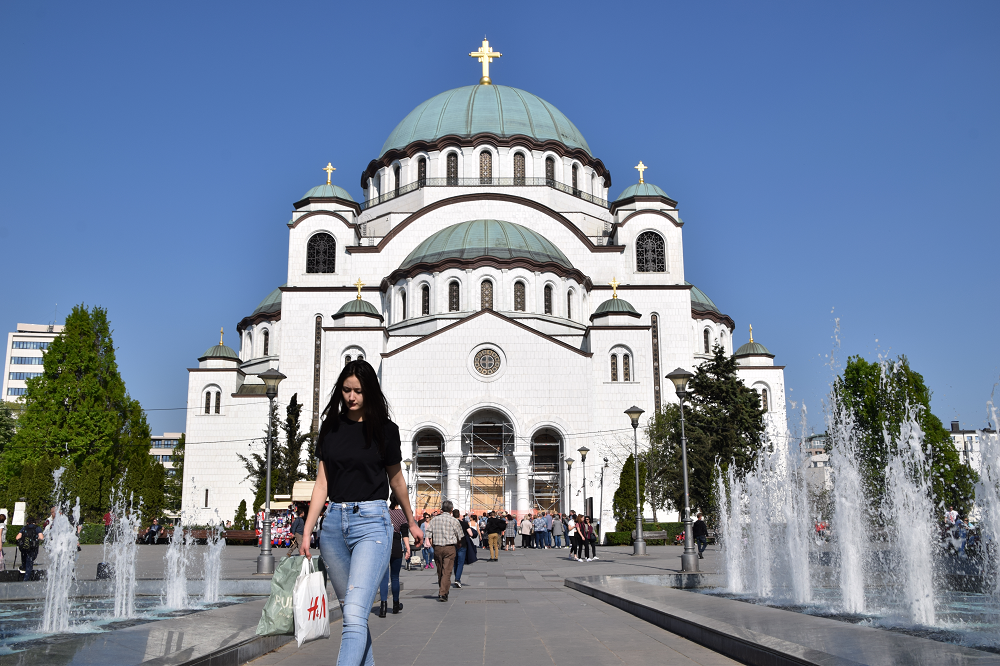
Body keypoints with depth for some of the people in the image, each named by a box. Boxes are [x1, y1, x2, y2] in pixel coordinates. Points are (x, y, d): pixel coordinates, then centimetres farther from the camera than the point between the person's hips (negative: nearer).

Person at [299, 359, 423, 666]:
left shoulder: (384, 430, 0)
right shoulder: (331, 427, 8)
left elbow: (396, 479, 12)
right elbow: (322, 483, 8)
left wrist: (411, 522, 22)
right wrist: (306, 533, 3)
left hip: (371, 522, -4)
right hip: (334, 522, 4)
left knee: (354, 614, -17)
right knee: (351, 612, 12)